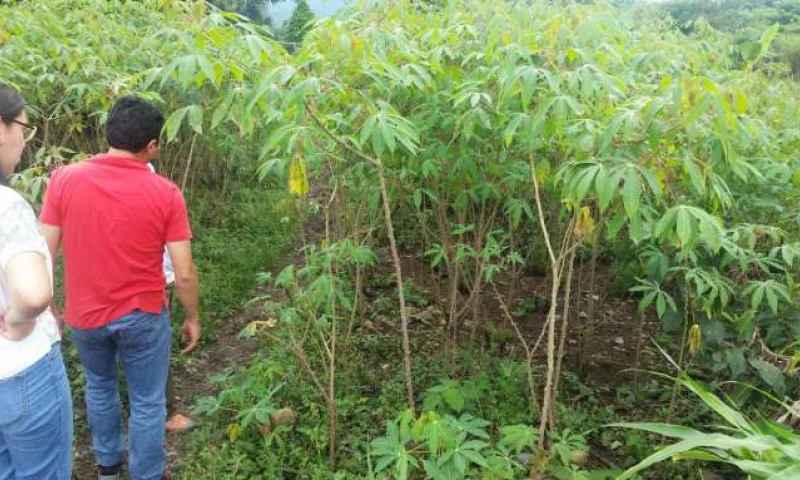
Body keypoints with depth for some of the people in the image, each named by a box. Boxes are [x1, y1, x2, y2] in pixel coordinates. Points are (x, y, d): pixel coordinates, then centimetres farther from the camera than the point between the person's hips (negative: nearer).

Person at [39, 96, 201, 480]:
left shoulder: (64, 179, -10)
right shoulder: (166, 194, -15)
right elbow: (184, 273, -13)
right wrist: (192, 318, 3)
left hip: (84, 315, 3)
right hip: (143, 317, -3)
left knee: (99, 387, 28)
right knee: (147, 403, 15)